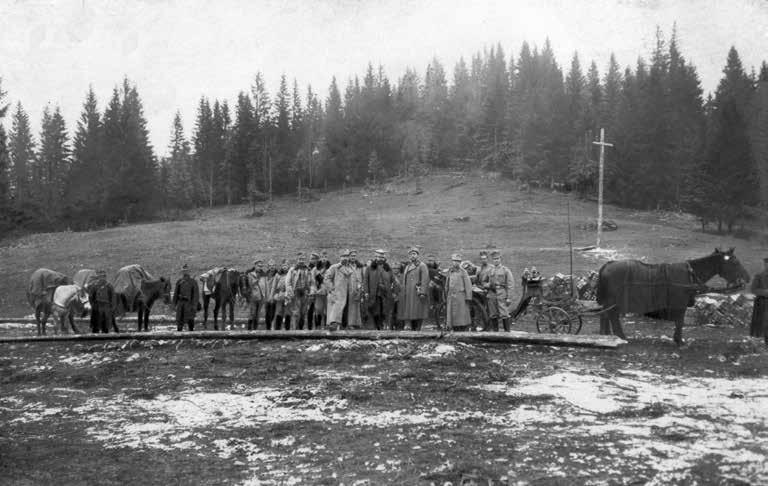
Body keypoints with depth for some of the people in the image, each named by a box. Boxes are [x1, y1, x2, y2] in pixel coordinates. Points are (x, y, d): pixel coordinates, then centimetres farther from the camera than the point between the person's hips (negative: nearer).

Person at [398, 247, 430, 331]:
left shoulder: (422, 266, -3)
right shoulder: (407, 266, 19)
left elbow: (425, 280, -12)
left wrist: (422, 292, -20)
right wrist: (402, 293, 16)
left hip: (417, 293, -7)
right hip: (408, 294, 7)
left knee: (418, 313, -9)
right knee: (411, 313, 8)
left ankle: (418, 329, -8)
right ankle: (412, 329, 12)